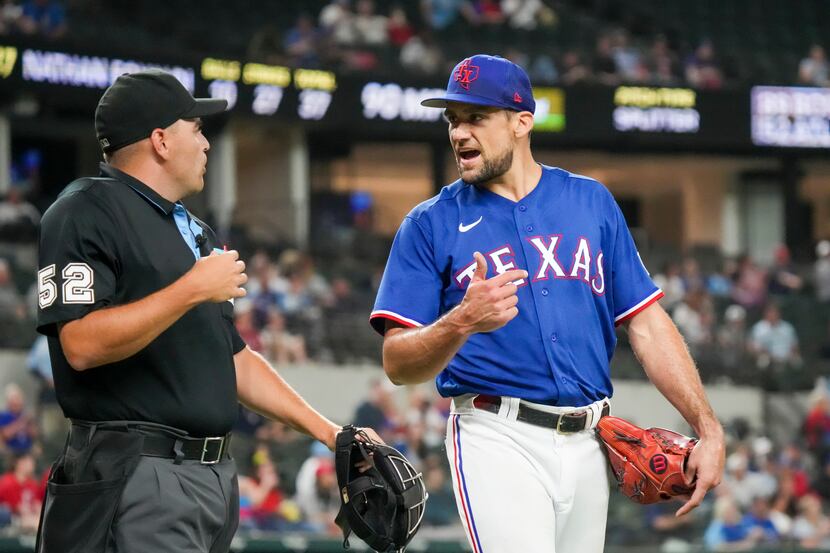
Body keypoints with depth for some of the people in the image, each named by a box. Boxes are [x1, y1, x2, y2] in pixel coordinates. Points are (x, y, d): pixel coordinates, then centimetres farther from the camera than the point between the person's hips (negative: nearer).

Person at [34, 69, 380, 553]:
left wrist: (327, 431, 18)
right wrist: (192, 290, -18)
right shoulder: (87, 214, -6)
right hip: (137, 477, -9)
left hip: (217, 475, 9)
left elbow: (233, 356, 26)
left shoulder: (196, 232, 23)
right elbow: (82, 345, -19)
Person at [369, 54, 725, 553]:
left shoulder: (591, 201, 13)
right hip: (498, 437, -4)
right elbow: (398, 364, -4)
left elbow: (647, 324, 10)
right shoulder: (430, 224, 4)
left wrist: (708, 428, 1)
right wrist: (462, 322, -24)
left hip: (588, 445, 4)